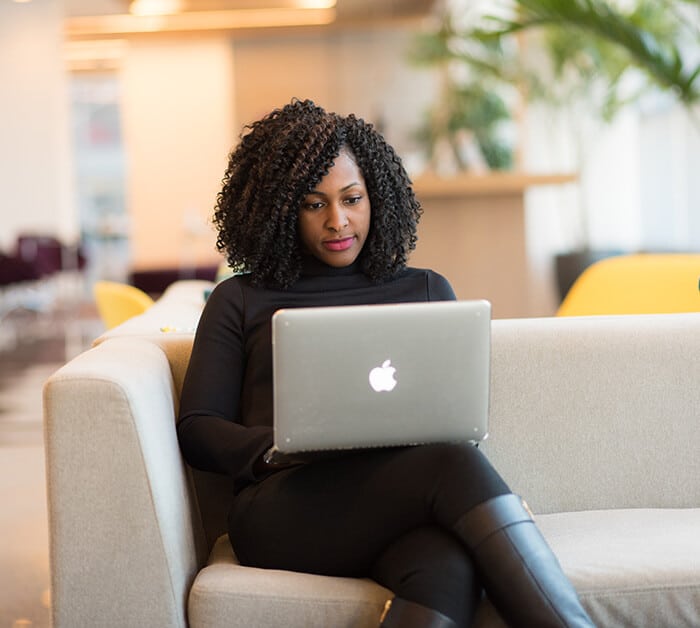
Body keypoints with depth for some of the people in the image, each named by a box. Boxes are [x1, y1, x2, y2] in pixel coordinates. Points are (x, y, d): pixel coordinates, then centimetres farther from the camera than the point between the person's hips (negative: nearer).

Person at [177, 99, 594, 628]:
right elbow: (196, 428, 12)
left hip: (405, 505, 2)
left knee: (450, 568, -40)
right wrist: (277, 447, -10)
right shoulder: (241, 301, 20)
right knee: (456, 467, -35)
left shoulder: (426, 291, 25)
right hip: (287, 508, -2)